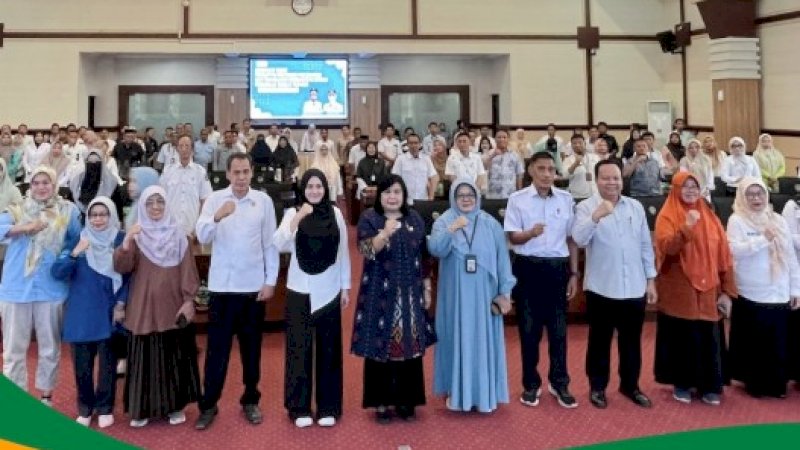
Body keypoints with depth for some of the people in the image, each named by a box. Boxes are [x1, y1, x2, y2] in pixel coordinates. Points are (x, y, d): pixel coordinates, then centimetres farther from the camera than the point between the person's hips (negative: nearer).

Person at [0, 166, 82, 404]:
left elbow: (77, 242, 10)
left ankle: (46, 397, 25)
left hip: (51, 289, 0)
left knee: (49, 347, 10)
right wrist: (24, 227, -21)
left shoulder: (69, 211, 4)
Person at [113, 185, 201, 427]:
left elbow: (188, 270, 1)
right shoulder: (137, 237, 3)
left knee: (175, 357, 5)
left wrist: (189, 300, -7)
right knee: (145, 357, 3)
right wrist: (127, 240, -27)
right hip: (144, 309, 0)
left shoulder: (178, 235, 4)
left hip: (173, 307, 0)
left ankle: (175, 406, 16)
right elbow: (121, 267, -12)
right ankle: (141, 408, 13)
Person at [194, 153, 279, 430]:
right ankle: (209, 404, 17)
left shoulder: (264, 201, 0)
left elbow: (270, 243, 2)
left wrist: (271, 280, -2)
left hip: (254, 286, 1)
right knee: (217, 348, 5)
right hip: (222, 285, -1)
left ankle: (250, 400, 26)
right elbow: (202, 237, -13)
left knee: (251, 347, 12)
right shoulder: (215, 199, -2)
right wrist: (217, 217, -32)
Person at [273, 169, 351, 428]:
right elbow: (279, 245, -16)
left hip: (329, 291, 1)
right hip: (300, 291, -1)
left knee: (328, 347, 8)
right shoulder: (292, 213, -1)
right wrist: (298, 218, -25)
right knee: (299, 347, 3)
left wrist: (346, 287, 8)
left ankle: (328, 407, 19)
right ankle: (300, 408, 14)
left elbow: (343, 252, 7)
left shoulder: (335, 213, 3)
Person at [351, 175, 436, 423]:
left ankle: (405, 400, 19)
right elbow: (367, 250, -18)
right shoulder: (369, 218, -3)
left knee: (409, 345, 6)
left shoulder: (415, 219, 7)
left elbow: (424, 256, 10)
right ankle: (381, 402, 13)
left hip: (410, 294, 3)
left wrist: (427, 289, 7)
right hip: (380, 295, -3)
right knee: (380, 345, 0)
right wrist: (386, 233, -35)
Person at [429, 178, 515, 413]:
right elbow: (435, 249, -17)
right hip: (455, 295, -1)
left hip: (484, 294, 1)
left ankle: (485, 393, 17)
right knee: (457, 340, 5)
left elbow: (502, 258, 2)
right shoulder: (444, 221, 0)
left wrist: (505, 291, -2)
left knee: (483, 341, 6)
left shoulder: (490, 224, 3)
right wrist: (451, 230, -31)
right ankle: (456, 391, 16)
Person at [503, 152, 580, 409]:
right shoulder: (517, 199, -3)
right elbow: (512, 236, -5)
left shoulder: (566, 199, 5)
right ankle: (531, 384, 20)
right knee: (528, 328, 6)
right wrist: (530, 233, -27)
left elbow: (571, 238, 9)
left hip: (557, 267, 2)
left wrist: (574, 273, 7)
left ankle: (559, 383, 21)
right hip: (528, 267, -2)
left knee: (558, 328, 7)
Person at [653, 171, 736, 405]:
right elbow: (667, 248, -19)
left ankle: (709, 386, 18)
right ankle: (681, 384, 18)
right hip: (679, 291, -3)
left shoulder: (709, 216, 9)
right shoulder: (667, 216, -3)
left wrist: (727, 290, 1)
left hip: (707, 291, 3)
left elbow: (723, 254, 7)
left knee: (708, 338, 5)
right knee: (681, 337, 4)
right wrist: (687, 227, -31)